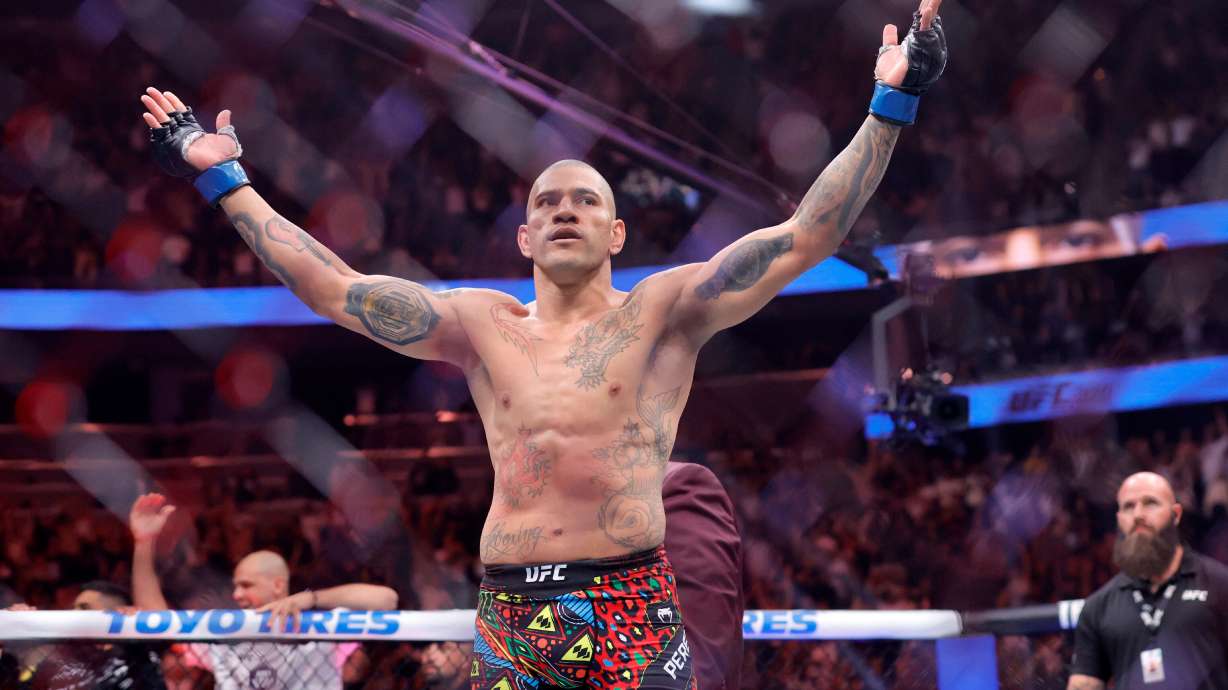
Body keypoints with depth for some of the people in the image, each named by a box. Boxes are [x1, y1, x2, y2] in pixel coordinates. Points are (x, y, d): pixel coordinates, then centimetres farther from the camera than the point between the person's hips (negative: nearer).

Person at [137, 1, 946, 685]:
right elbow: (334, 287, 13)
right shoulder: (484, 325, 14)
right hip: (510, 614, 2)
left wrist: (891, 106, -5)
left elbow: (804, 237, 0)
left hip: (634, 612, -2)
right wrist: (224, 181, 14)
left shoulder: (661, 311, 6)